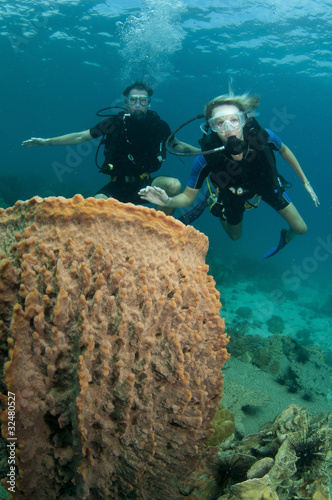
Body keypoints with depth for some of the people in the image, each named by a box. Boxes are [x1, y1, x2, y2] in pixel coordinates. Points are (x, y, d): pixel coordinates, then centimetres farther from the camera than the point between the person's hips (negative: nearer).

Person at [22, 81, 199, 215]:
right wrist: (47, 141, -1)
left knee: (174, 185, -27)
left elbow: (178, 145, 15)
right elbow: (80, 136, 1)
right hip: (118, 186, -1)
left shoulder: (158, 125, -1)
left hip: (144, 186, 1)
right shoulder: (115, 123, -4)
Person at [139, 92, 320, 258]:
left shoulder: (263, 136, -36)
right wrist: (168, 201, -50)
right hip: (234, 194, -1)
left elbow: (284, 150, -11)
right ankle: (214, 200, 46)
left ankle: (286, 237, 46)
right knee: (235, 236, 24)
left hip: (266, 184, 1)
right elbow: (188, 197, -27)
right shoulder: (206, 159, -39)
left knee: (301, 229, 8)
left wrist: (305, 181, -2)